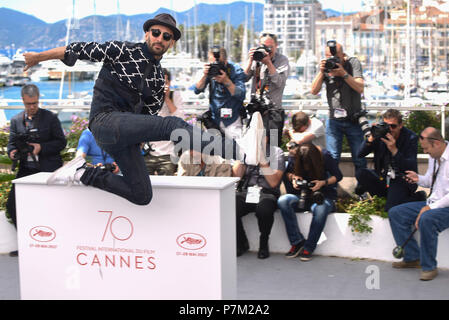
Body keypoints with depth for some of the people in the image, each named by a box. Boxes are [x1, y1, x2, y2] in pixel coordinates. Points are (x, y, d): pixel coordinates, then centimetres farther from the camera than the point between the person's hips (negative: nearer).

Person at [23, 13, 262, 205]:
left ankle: (82, 173, 9)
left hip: (125, 131, 8)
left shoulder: (158, 79, 16)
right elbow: (80, 50, 2)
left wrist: (139, 136, 10)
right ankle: (241, 151, -37)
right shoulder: (123, 51, -1)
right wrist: (38, 57, 5)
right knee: (172, 125, -26)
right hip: (105, 120, -8)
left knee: (142, 196, -1)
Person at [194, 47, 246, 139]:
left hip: (232, 120, -3)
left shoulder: (236, 70, -11)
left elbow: (241, 95, -19)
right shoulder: (209, 69, -1)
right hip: (214, 117, 4)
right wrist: (205, 76, -19)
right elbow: (197, 91, -3)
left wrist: (226, 81, -27)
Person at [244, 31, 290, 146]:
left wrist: (268, 63, -19)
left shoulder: (282, 60, -2)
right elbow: (244, 79, -2)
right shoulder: (256, 58, 6)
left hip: (273, 111, -3)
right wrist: (250, 61, -12)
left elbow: (280, 83, -15)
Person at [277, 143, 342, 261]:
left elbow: (338, 176, -1)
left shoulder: (325, 156, -11)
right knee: (283, 201, -29)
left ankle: (308, 248, -25)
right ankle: (297, 242, -24)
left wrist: (324, 182, -17)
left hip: (324, 195, -3)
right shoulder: (295, 159, -3)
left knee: (320, 208, -41)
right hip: (302, 196, 3)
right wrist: (293, 177, -6)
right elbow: (288, 172, 17)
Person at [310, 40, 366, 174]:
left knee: (359, 159, 3)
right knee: (331, 159, 0)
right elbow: (314, 91, -3)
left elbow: (360, 88, -13)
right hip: (333, 119, 1)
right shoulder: (325, 66, 3)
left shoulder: (353, 63, -3)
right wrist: (321, 72, -15)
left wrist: (343, 73, -23)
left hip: (354, 119, -1)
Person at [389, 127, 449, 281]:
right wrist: (419, 178, 3)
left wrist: (430, 207, -24)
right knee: (395, 213, 0)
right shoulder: (434, 156, 8)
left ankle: (429, 267, -20)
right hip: (431, 204, 9)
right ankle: (412, 258, 5)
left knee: (426, 219, -38)